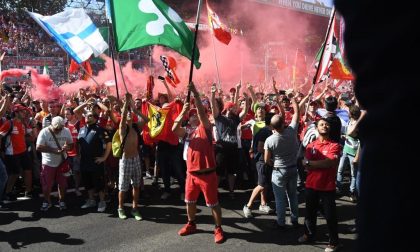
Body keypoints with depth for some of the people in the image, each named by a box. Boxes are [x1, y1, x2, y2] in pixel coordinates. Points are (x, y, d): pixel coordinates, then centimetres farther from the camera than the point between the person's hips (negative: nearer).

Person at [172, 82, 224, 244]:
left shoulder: (205, 128, -4)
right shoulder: (187, 131, 9)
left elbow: (202, 112, -19)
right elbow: (174, 129, -8)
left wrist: (195, 93, -25)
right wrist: (183, 112, -16)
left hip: (207, 173, -5)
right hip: (191, 173, 6)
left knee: (213, 203, 4)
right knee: (190, 201, 19)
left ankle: (218, 229, 18)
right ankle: (191, 224, 38)